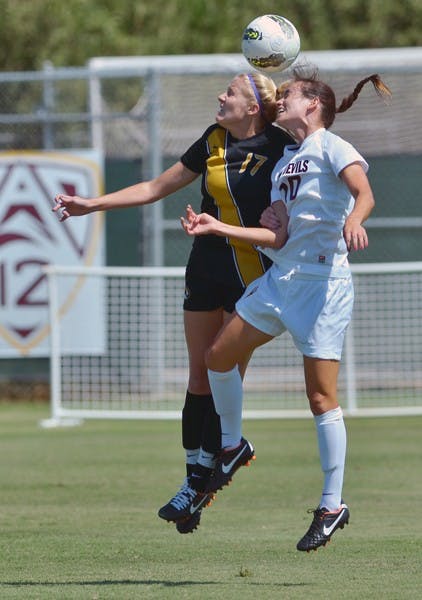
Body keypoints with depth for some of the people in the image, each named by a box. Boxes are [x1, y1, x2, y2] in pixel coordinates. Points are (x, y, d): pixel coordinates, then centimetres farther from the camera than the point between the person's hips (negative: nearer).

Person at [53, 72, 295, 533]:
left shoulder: (280, 148, -10)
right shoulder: (213, 142, 6)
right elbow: (156, 188, 13)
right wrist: (93, 204, 11)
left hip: (252, 275, -5)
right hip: (206, 269, 5)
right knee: (199, 378, 5)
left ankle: (199, 484, -1)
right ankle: (194, 481, 12)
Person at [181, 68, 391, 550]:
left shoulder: (331, 146, -4)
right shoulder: (284, 163, 17)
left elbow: (364, 193, -21)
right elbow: (278, 238, 10)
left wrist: (353, 220, -43)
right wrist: (217, 228, 9)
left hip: (323, 283, -8)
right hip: (279, 278, 8)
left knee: (321, 397, -8)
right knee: (219, 355, 10)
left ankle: (332, 505, -2)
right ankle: (232, 446, 31)